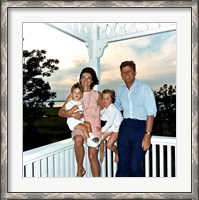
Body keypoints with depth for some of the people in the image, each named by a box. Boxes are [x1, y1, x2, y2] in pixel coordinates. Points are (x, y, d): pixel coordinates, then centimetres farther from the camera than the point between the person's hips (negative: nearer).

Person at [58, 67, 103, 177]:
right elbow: (60, 112, 4)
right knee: (78, 139, -33)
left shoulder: (97, 95, 8)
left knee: (92, 156, -11)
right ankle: (80, 169, -11)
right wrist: (72, 115, -13)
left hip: (94, 127, 0)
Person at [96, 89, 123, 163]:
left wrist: (102, 130, -24)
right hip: (110, 127, 8)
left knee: (109, 144, -15)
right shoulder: (105, 108, -2)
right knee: (100, 139, 3)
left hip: (117, 128, -7)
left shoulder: (113, 109, -26)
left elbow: (110, 122, -30)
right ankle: (102, 153, 30)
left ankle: (117, 153, 17)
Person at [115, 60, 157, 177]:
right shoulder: (120, 91, 13)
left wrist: (147, 135, -15)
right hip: (125, 127, 5)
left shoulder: (144, 88, -5)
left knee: (135, 166, -7)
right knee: (123, 165, 7)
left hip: (140, 127, -4)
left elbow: (151, 113, -10)